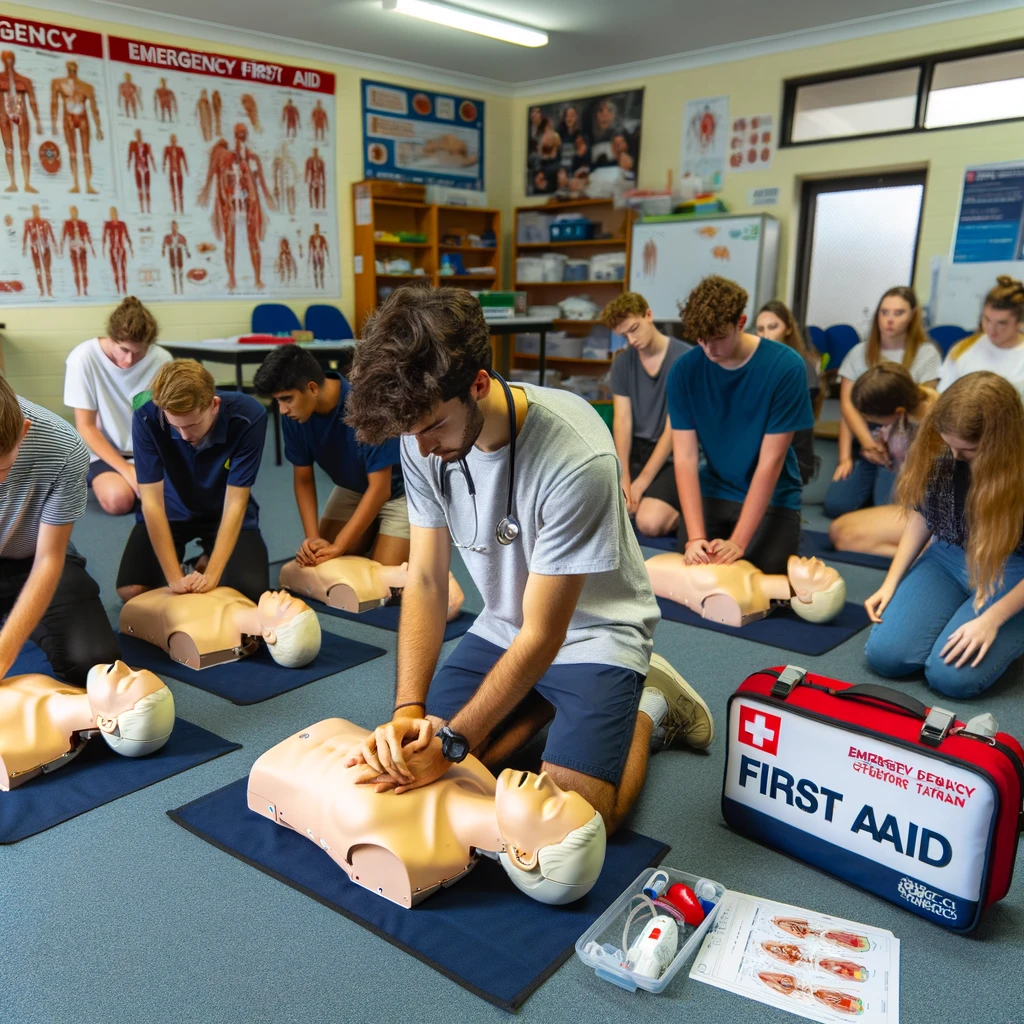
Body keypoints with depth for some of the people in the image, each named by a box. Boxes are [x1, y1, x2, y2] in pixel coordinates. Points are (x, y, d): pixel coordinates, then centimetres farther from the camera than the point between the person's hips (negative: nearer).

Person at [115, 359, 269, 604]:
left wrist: (211, 575, -32)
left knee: (252, 590, -19)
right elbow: (152, 501, -25)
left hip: (222, 513, 0)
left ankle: (206, 562, 13)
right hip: (172, 511, 1)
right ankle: (180, 563, 16)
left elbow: (235, 503, -26)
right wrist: (175, 578, -30)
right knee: (130, 590, -16)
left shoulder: (248, 416, -30)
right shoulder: (147, 418, -28)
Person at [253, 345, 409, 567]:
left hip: (399, 491, -5)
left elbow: (380, 489, -29)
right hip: (352, 490, 6)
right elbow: (303, 479, -5)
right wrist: (312, 538, -19)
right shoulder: (293, 416, -17)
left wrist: (338, 547, -29)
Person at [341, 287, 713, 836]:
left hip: (593, 631, -5)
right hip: (503, 626, 6)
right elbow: (425, 583, -9)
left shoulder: (576, 460, -34)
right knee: (417, 752, -3)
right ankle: (543, 702, 19)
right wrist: (408, 710, -21)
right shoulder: (425, 439, -15)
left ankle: (646, 707, 12)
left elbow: (543, 635, -25)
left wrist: (450, 743, -25)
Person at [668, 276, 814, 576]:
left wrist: (738, 542, -25)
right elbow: (685, 457, -14)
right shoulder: (684, 371, -11)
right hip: (712, 491, 2)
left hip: (771, 497, -2)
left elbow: (770, 461, -20)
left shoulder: (785, 367, -19)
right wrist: (695, 536, -26)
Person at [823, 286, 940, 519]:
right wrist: (868, 443, -13)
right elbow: (848, 405, 1)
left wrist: (889, 446, -15)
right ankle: (873, 487, 12)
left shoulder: (926, 354, 2)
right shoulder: (860, 352, 9)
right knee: (835, 505, -18)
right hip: (863, 442, 3)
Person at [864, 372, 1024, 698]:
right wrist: (890, 584, -2)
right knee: (884, 655, -13)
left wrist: (991, 618, -23)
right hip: (949, 557, 4)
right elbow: (922, 517, 2)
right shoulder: (937, 450, -12)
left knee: (950, 676, -22)